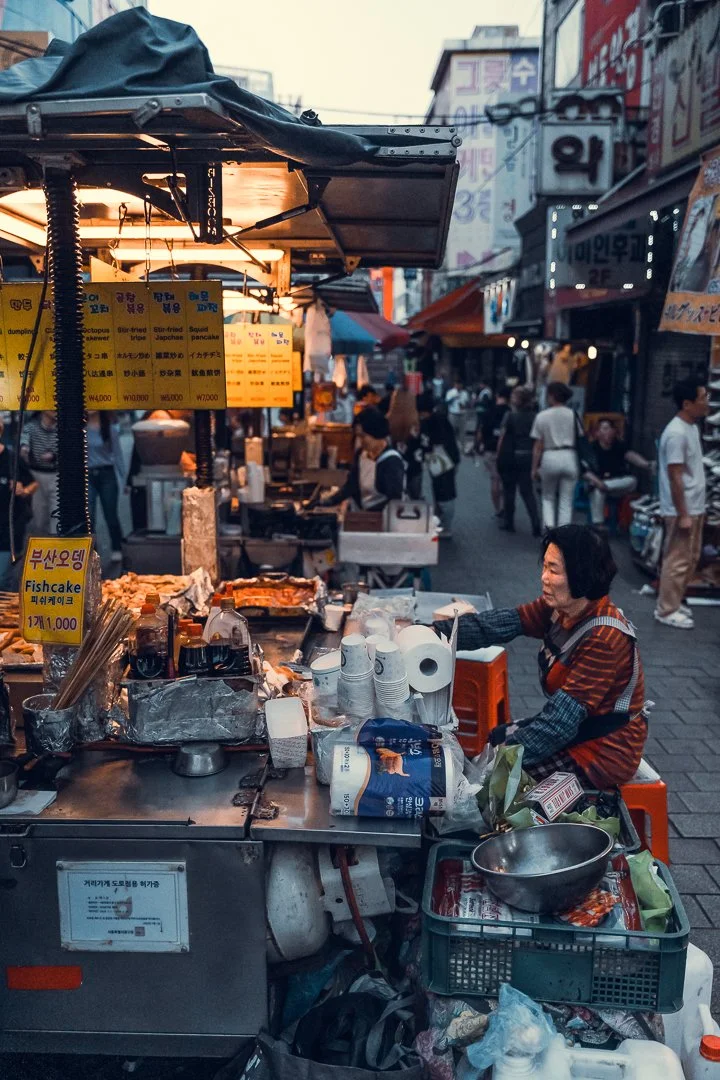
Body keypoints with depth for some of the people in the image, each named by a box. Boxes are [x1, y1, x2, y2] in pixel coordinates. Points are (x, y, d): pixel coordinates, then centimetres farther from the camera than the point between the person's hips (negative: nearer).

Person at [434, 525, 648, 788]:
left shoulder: (604, 638, -30)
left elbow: (562, 719, -31)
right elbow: (503, 623, -12)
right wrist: (437, 632, -25)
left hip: (603, 753, -8)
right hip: (578, 727, 8)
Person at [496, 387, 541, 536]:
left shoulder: (510, 415, -9)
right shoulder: (534, 416, 0)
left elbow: (502, 438, -10)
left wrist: (499, 456, -1)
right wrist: (535, 461, 7)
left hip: (510, 457, -3)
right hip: (528, 457, 3)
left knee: (509, 490, 12)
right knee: (527, 491, 8)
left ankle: (509, 522, 18)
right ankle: (536, 523, -6)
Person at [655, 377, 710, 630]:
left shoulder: (691, 427, 10)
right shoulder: (677, 433, -21)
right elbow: (675, 477, -22)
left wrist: (694, 510, 19)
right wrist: (682, 514, -21)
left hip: (695, 507, 10)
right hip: (681, 510, -10)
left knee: (690, 559, 17)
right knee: (677, 561, -2)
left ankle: (673, 603, 28)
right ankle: (666, 611, 9)